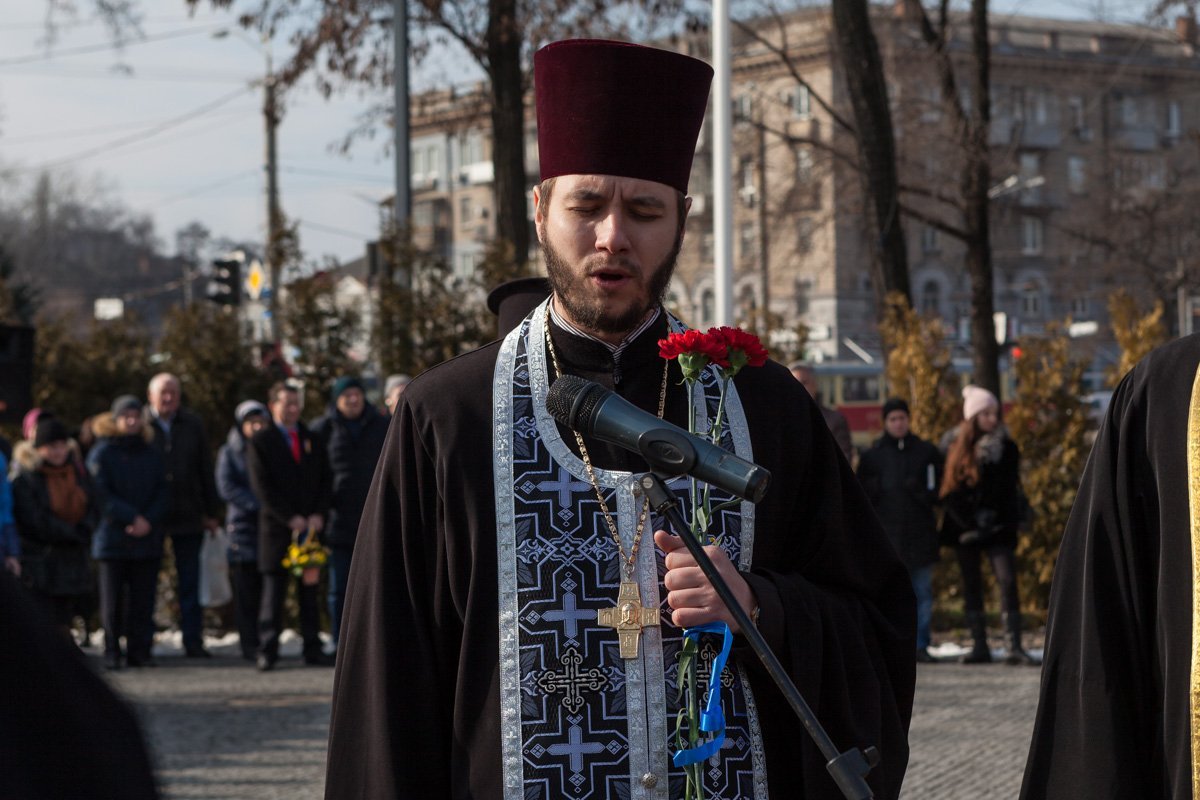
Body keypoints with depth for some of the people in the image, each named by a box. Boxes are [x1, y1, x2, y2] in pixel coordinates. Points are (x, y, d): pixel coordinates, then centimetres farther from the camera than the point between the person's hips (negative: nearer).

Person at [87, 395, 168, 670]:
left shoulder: (152, 454, 12)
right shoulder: (102, 453, 1)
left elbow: (163, 493, 7)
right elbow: (103, 494, -7)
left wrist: (148, 520, -10)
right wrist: (132, 517, -15)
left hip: (148, 539, 3)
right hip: (112, 538, -3)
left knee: (143, 601, 1)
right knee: (113, 602, -2)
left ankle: (140, 651, 5)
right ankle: (111, 653, 3)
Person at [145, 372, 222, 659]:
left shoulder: (193, 426, 8)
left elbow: (206, 471, 11)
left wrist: (211, 512, 8)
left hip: (188, 515, 2)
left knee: (190, 581, 4)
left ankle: (193, 642, 7)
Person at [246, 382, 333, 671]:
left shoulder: (312, 440, 15)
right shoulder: (260, 442, 2)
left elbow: (324, 480, 12)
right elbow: (262, 487, -5)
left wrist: (318, 515, -3)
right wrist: (290, 518, -11)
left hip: (311, 525, 3)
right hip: (277, 527, -3)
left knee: (309, 589, 3)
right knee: (273, 587, -4)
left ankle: (313, 649, 4)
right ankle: (267, 650, -2)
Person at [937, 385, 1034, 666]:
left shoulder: (1005, 447, 3)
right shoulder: (955, 446, 5)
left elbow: (1008, 490, 1)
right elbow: (949, 490, 2)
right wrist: (966, 522, -8)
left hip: (997, 527, -2)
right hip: (964, 527, 2)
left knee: (1007, 582, -12)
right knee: (971, 586, 6)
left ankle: (1014, 646, -17)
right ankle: (979, 646, 11)